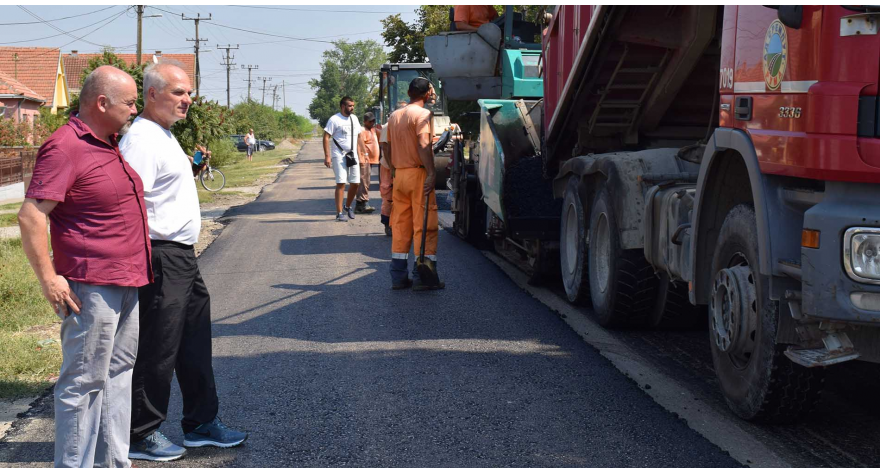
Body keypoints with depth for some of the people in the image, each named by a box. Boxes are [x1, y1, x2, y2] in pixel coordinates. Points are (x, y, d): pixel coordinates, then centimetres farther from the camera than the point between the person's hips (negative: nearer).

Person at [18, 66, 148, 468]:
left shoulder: (108, 143, 14)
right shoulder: (65, 147, -16)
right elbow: (31, 217, -21)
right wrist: (48, 279, -20)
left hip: (126, 284, 10)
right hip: (91, 287, -10)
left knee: (118, 374, 16)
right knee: (84, 382, -3)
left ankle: (114, 463, 26)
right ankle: (73, 467, 6)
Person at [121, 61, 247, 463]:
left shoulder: (164, 136, 17)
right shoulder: (143, 139, -17)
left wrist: (188, 170, 15)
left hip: (182, 256, 11)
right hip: (160, 258, -11)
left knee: (194, 343, 16)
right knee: (157, 349, -2)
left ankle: (201, 423, 28)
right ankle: (141, 435, 10)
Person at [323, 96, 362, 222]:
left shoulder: (354, 119, 12)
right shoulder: (334, 119, -8)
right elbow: (326, 137, -11)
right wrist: (327, 156, -18)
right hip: (339, 156, -6)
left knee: (355, 183, 6)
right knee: (341, 183, -9)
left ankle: (348, 206, 28)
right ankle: (340, 213, -5)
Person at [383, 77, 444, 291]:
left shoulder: (394, 116, 15)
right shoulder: (422, 113, -8)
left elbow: (388, 148, 18)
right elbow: (423, 145, -20)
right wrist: (431, 173, -23)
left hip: (399, 175, 7)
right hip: (417, 174, -7)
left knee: (400, 226, 9)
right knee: (424, 225, -4)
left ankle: (398, 277, 10)